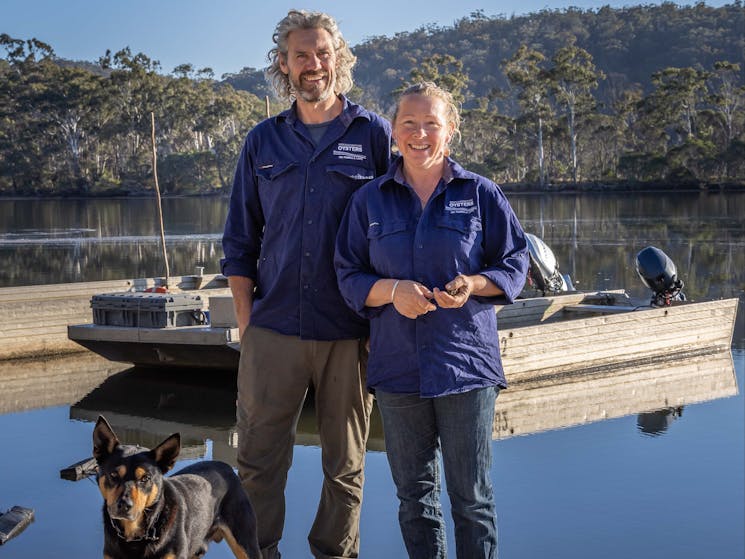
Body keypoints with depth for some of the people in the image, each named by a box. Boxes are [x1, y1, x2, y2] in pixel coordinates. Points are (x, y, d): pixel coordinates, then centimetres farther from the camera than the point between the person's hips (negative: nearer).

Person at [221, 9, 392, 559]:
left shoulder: (375, 134, 4)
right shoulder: (263, 141, 10)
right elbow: (240, 241, 13)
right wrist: (245, 321, 5)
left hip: (349, 332, -1)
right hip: (273, 328, 2)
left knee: (346, 465, 8)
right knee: (259, 461, 2)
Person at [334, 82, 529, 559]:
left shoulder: (481, 194, 3)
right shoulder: (369, 201, 8)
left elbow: (515, 265, 5)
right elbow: (349, 277, 8)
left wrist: (473, 284, -15)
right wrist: (392, 290, -13)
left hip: (466, 363, -2)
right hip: (397, 366, 2)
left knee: (472, 496, 2)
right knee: (414, 493, 10)